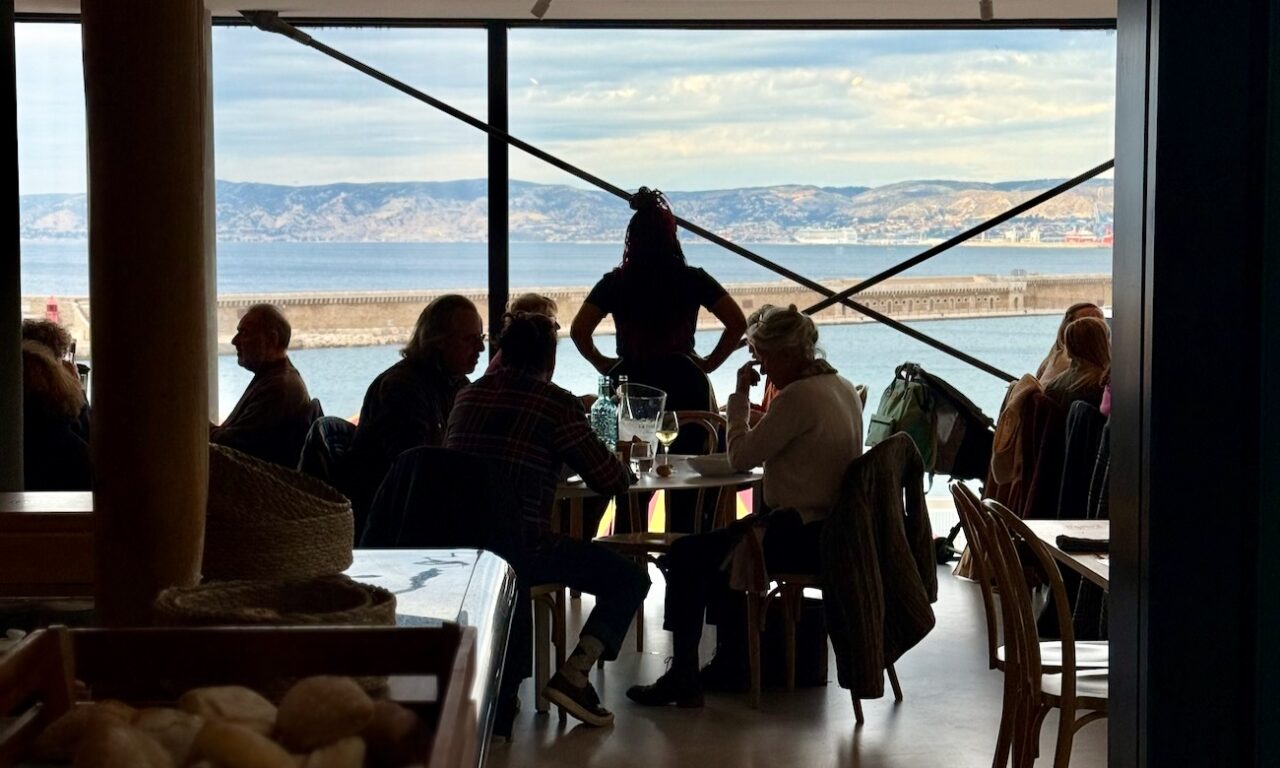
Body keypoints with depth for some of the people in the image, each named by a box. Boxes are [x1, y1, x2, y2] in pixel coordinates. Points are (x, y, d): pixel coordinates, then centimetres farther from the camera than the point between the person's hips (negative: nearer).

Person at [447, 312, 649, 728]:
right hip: (521, 548, -7)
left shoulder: (468, 396, 10)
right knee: (629, 579, 7)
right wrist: (621, 465, 18)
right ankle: (573, 675, -6)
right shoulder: (555, 403, -8)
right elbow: (611, 481, -5)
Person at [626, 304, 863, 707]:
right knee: (725, 542, 27)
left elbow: (741, 455, -17)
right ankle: (729, 662, 30)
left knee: (686, 556, -7)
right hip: (831, 529, 11)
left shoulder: (798, 397, -21)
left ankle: (683, 678, -2)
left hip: (803, 537, -11)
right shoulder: (842, 388, 11)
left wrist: (740, 395, -5)